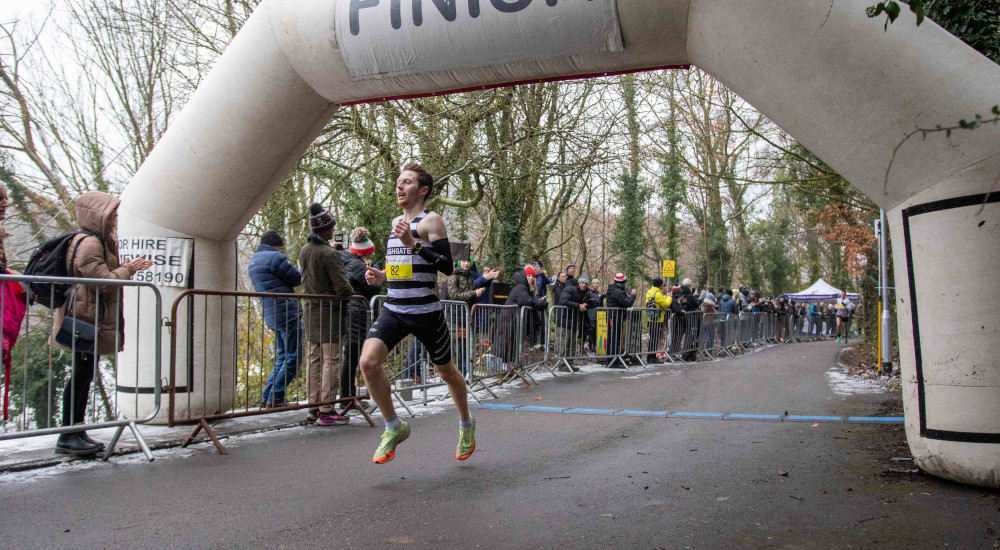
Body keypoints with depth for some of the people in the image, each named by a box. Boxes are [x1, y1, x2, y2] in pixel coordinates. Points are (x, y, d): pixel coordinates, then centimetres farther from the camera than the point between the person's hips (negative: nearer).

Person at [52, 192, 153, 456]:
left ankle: (77, 432, 20)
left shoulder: (98, 242, 18)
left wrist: (127, 268, 11)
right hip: (86, 318, -11)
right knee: (82, 374, -6)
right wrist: (127, 270, -7)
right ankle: (68, 437, 2)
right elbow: (103, 281, -20)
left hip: (93, 319, 11)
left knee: (85, 374, 13)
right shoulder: (88, 243, -16)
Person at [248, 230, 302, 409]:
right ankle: (275, 399, -5)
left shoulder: (253, 262, 21)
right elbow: (296, 279, -4)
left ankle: (267, 397, 15)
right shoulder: (275, 257, -8)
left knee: (282, 357, 17)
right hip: (287, 313, -9)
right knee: (293, 357, -4)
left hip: (272, 316, 9)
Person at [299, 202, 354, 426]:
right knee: (331, 361, -3)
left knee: (315, 360, 13)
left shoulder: (304, 251, 8)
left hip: (311, 312, 8)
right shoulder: (330, 254, -16)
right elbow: (342, 286, -17)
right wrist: (352, 296, 2)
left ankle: (314, 407, 19)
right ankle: (326, 411, -1)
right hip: (330, 312, -8)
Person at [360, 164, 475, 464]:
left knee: (446, 371, 12)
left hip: (426, 312, -5)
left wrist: (413, 243, -27)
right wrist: (381, 276, 9)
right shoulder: (397, 221, 15)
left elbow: (447, 266, -18)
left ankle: (466, 424, 39)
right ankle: (394, 428, 3)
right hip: (393, 310, 6)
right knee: (368, 362, -17)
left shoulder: (431, 220, -8)